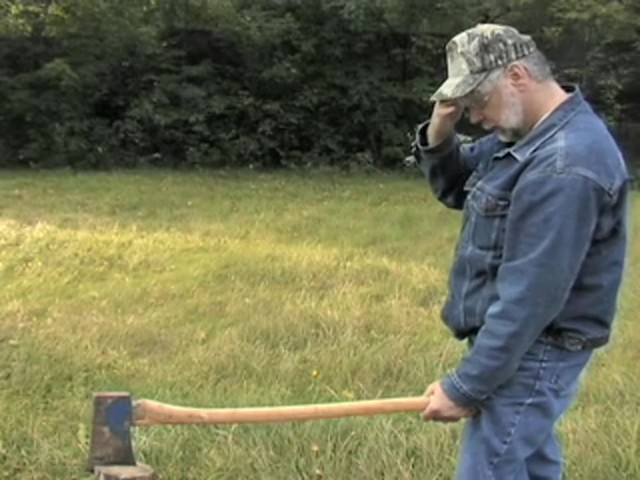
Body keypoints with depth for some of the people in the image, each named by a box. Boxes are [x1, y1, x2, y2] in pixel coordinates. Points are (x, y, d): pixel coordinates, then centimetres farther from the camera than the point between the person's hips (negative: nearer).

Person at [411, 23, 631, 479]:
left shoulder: (564, 165, -26)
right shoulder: (529, 134, 5)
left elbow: (530, 297, -27)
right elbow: (455, 190, 15)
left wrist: (466, 386, -22)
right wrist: (439, 136, -7)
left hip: (531, 354, -10)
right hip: (521, 344, 10)